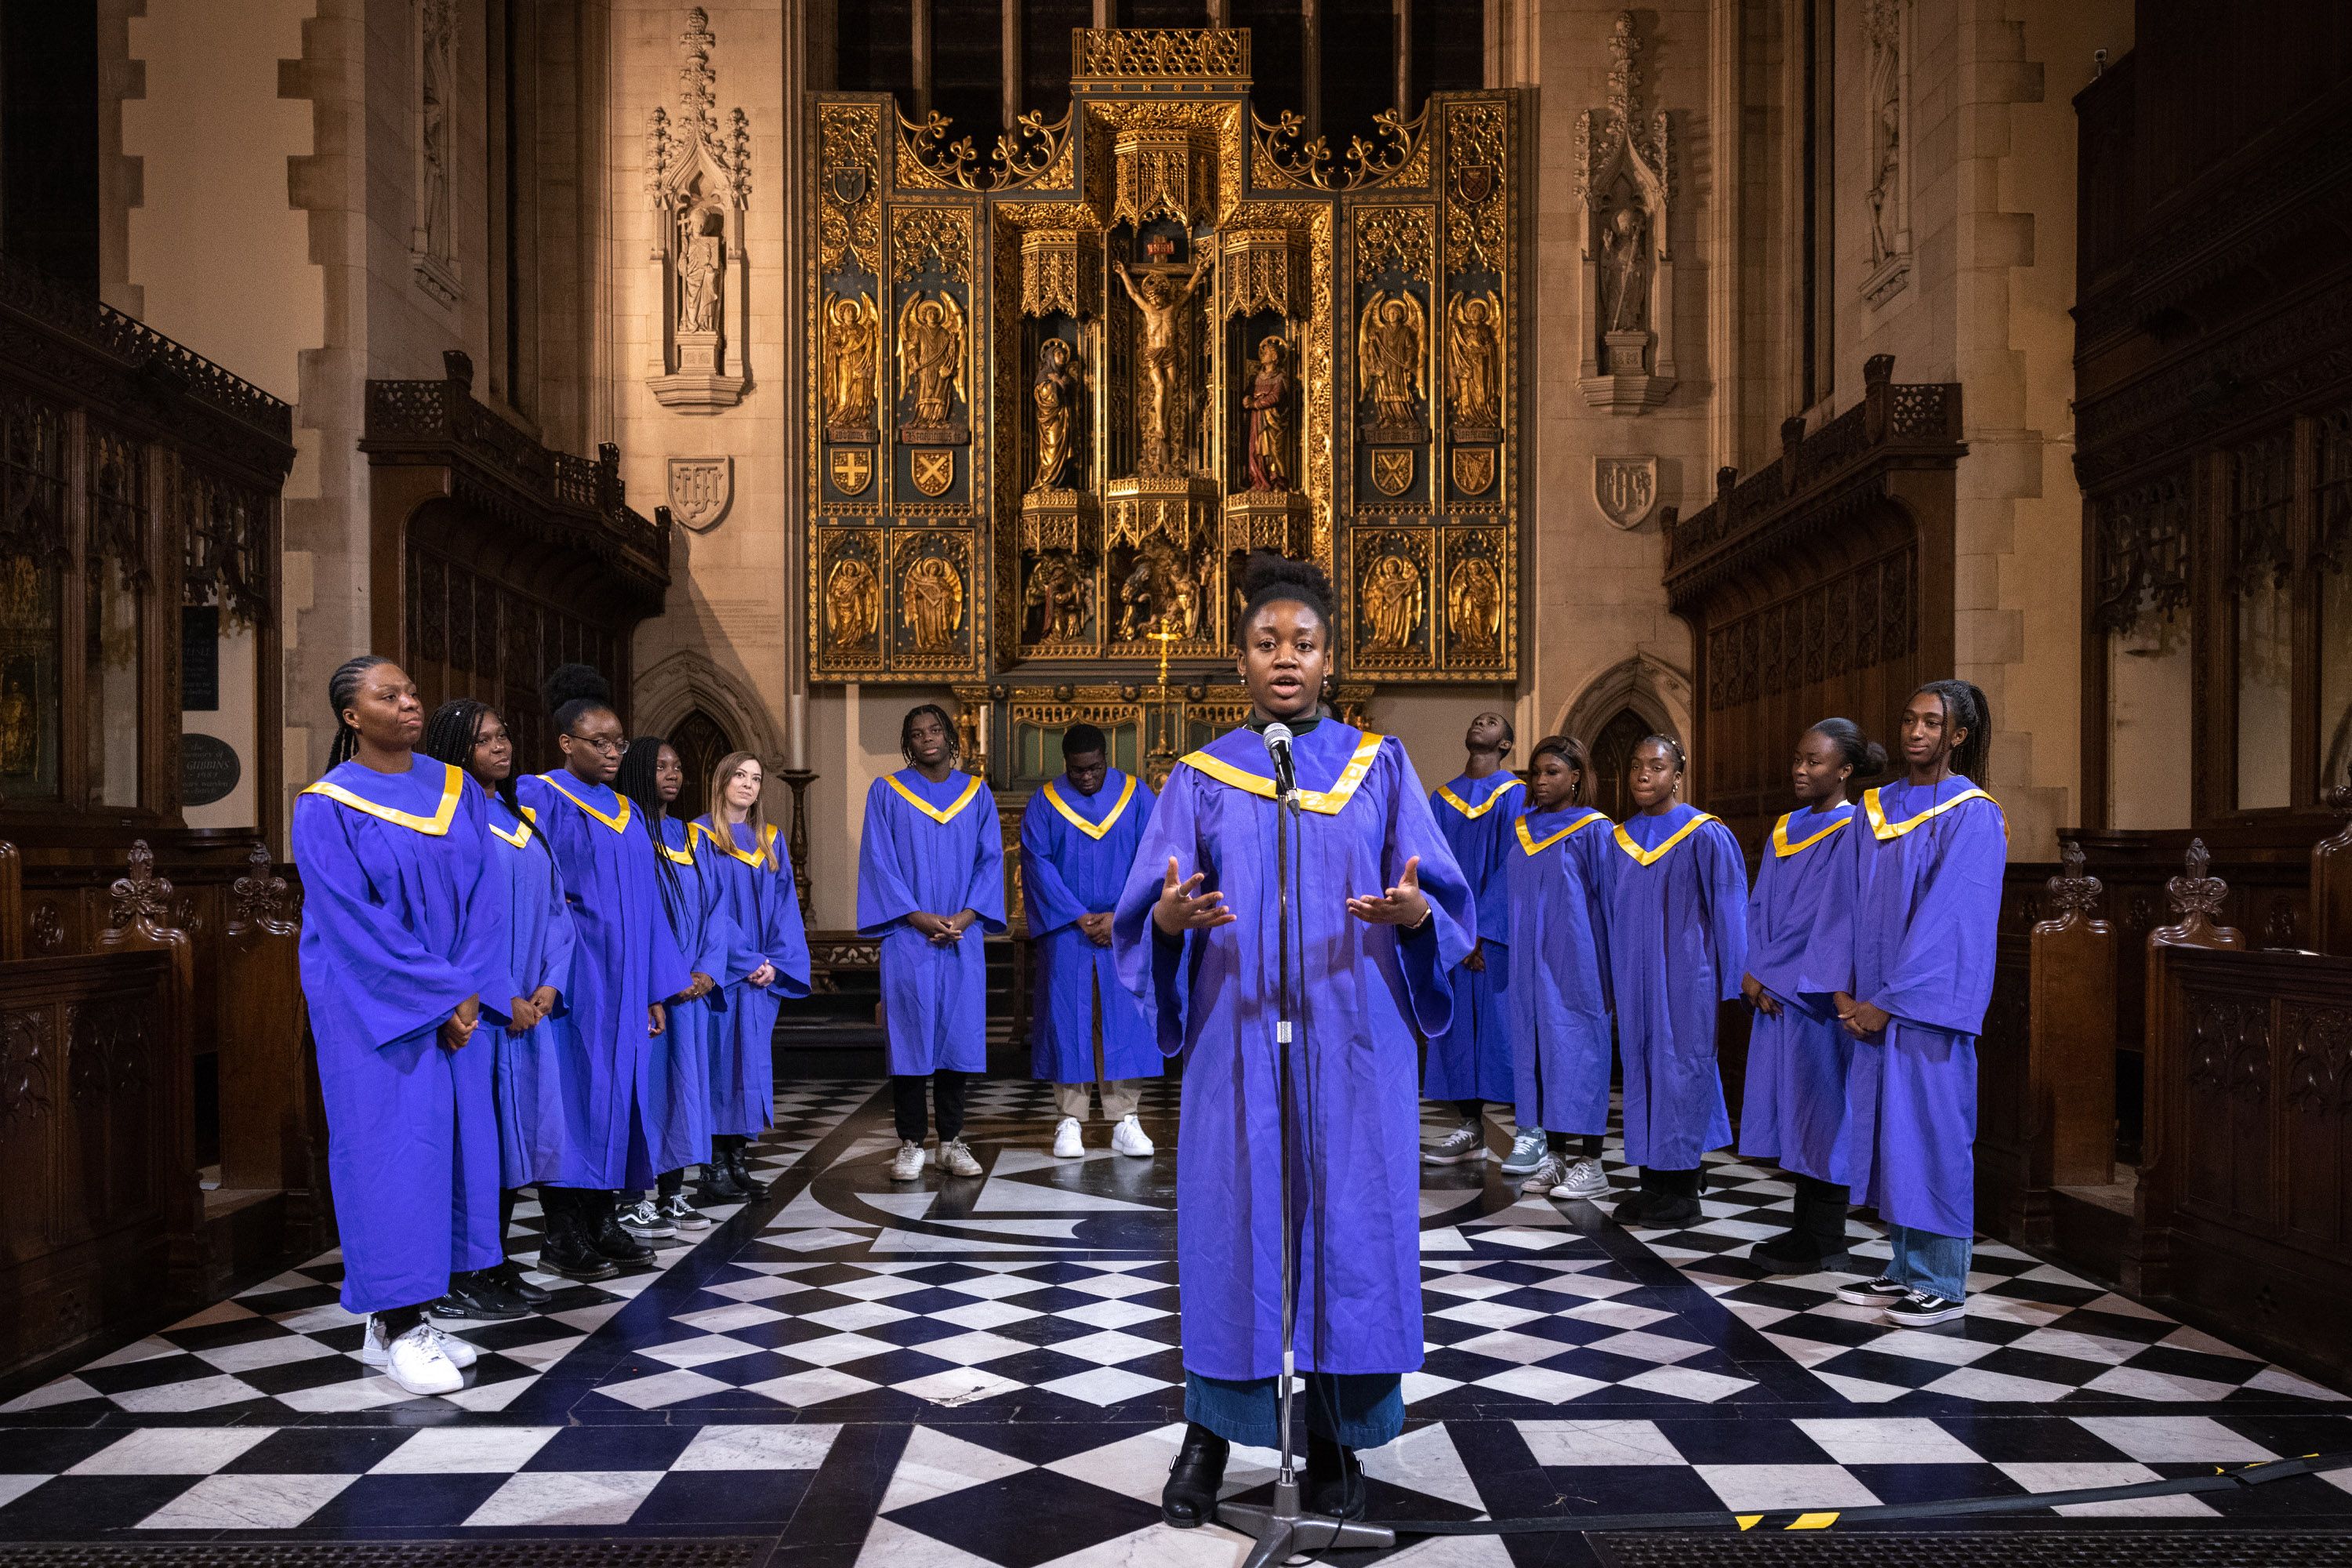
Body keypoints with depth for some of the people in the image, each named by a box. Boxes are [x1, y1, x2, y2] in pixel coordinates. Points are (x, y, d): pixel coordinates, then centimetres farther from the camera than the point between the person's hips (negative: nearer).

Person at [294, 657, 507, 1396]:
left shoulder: (454, 788, 7)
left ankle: (410, 1316, 17)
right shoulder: (327, 808, -8)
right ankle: (392, 1329, 7)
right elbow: (356, 926, -14)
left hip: (453, 1002, 5)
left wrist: (468, 993, -7)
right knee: (388, 1147, -3)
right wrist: (440, 1000, -16)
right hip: (372, 1010, -5)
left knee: (447, 1141, 6)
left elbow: (480, 894, 4)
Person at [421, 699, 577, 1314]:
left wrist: (549, 986, -2)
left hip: (531, 1008, 7)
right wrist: (501, 999, -16)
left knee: (514, 1132, 10)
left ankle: (498, 1263, 19)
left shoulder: (522, 820, 15)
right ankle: (463, 1278, 6)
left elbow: (554, 908, 13)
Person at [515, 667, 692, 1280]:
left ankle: (603, 1222, 16)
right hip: (570, 977, -6)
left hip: (622, 980, 6)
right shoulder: (537, 799, -5)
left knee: (616, 1089, 7)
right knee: (572, 1092, -4)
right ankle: (562, 1237, 4)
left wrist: (654, 991, 9)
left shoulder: (626, 812, 15)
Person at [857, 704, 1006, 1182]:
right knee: (909, 1037, -3)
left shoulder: (976, 793, 11)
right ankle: (910, 1144, 5)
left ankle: (952, 1142, 11)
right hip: (907, 938, -2)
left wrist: (965, 916, -8)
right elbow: (879, 861, -2)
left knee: (958, 1033, 3)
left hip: (961, 937, 2)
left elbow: (990, 858, 6)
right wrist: (919, 917, -11)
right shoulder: (887, 792, 4)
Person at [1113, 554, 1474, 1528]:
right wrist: (1171, 916, -24)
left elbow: (1446, 900, 1)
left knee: (1348, 1221, 4)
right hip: (1238, 1043, 0)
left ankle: (1333, 1437, 18)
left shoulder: (1379, 766, 6)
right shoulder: (1201, 777, 5)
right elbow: (1143, 915, -1)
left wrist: (1414, 910, -22)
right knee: (1232, 1220, 3)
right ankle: (1210, 1431, 19)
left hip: (1352, 1043, 1)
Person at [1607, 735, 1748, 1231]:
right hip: (1635, 979, 6)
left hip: (1685, 979, -6)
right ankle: (1653, 1184, 17)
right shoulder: (1621, 838, 9)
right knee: (1642, 1071, 8)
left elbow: (1728, 911, -7)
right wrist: (1613, 983, 13)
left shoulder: (1705, 837, -8)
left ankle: (1682, 1195, 7)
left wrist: (1727, 985, -10)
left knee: (1680, 1072, -2)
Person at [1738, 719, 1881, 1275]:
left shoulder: (1851, 835, -11)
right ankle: (1805, 1226, 21)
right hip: (1775, 994, 7)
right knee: (1792, 1107, 11)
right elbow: (1760, 906, 11)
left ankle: (1824, 1242, 9)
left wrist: (1773, 976, -14)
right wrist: (1753, 972, -3)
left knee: (1819, 1109, -1)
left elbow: (1835, 922, -16)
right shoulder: (1785, 829, 12)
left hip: (1818, 995, -7)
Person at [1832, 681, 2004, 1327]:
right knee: (1889, 1129, 10)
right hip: (1876, 1004, 6)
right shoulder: (1875, 807, 11)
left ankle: (1943, 1285, 11)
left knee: (1932, 1129, -1)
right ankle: (1906, 1269, 21)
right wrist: (1846, 988, 0)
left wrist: (1888, 1000, -16)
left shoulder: (1973, 817, -9)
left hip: (1931, 1001, -6)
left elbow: (1947, 917, -15)